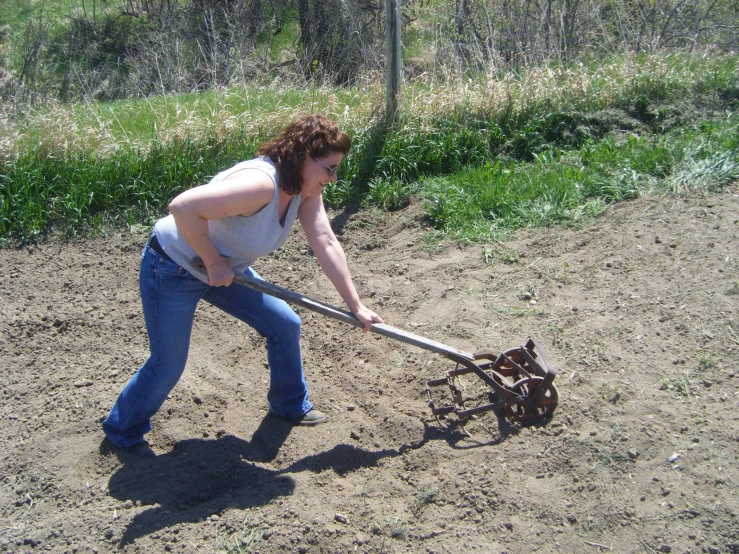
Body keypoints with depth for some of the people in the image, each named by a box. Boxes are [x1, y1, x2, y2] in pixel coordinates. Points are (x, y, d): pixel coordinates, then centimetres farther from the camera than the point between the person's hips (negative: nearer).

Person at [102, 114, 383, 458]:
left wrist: (356, 306, -12)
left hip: (224, 269, 9)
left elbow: (327, 245, -9)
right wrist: (214, 262, -30)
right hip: (172, 269, -8)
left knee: (285, 325, 7)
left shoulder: (305, 189, -8)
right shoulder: (260, 183, -36)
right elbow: (183, 207, -42)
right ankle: (123, 431, 27)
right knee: (168, 365, 0)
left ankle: (290, 405, 28)